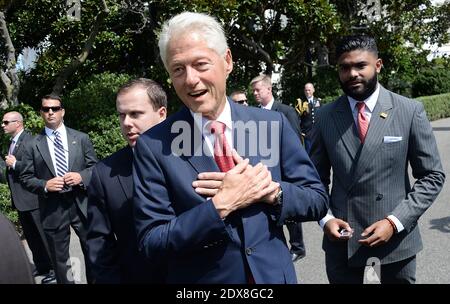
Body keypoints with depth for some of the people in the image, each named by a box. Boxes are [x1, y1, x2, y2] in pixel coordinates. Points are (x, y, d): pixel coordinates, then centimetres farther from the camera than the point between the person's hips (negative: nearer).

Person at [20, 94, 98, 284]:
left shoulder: (81, 138, 5)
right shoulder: (33, 145, 2)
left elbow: (95, 167, 5)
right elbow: (25, 178, 3)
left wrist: (81, 176, -14)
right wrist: (44, 185, -15)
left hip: (81, 204, 1)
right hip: (52, 210, 0)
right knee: (59, 259, 14)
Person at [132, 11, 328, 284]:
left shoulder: (274, 123, -8)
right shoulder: (153, 146, -14)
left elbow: (318, 201, -3)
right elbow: (152, 243, -14)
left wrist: (271, 191, -21)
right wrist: (220, 204, -25)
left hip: (274, 276, 2)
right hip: (200, 277, -1)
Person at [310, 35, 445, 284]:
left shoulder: (410, 111, -6)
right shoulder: (325, 116, -2)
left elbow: (432, 176, -3)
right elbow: (317, 177, 5)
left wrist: (395, 221, -13)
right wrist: (325, 218, -9)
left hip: (397, 237, -1)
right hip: (341, 238, 1)